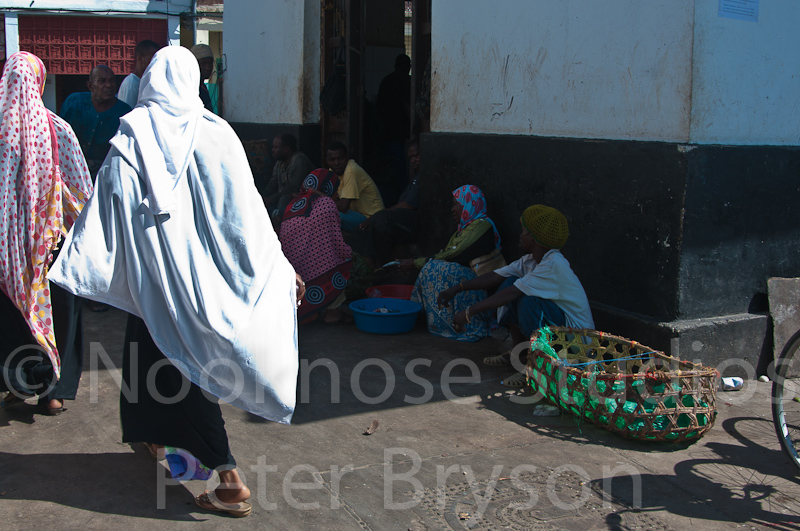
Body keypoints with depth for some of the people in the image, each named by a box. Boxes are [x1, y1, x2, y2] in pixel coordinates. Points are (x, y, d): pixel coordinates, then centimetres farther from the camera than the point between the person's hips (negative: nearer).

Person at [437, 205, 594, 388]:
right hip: (552, 324, 9)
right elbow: (496, 277, 1)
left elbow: (512, 293, -31)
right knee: (510, 282, -2)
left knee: (527, 301, -32)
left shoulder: (554, 265, -26)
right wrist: (457, 289, -6)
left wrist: (469, 312, -30)